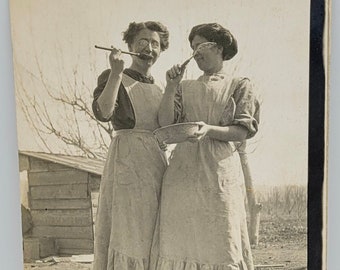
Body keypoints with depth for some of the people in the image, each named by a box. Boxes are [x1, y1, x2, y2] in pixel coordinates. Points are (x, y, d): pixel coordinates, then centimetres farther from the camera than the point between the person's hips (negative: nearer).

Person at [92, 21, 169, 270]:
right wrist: (117, 72, -17)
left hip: (157, 163, 6)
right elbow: (103, 113, -17)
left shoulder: (158, 89, 20)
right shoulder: (112, 78, 3)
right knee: (126, 233, -10)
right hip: (127, 162, -6)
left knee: (151, 238, 5)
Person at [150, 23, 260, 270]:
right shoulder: (185, 87, 20)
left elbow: (243, 131, 0)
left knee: (220, 243, -6)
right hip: (183, 170, 3)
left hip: (220, 169, -2)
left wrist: (209, 129, -16)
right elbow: (165, 123, 7)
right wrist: (171, 86, -1)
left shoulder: (239, 86, 11)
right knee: (178, 241, -3)